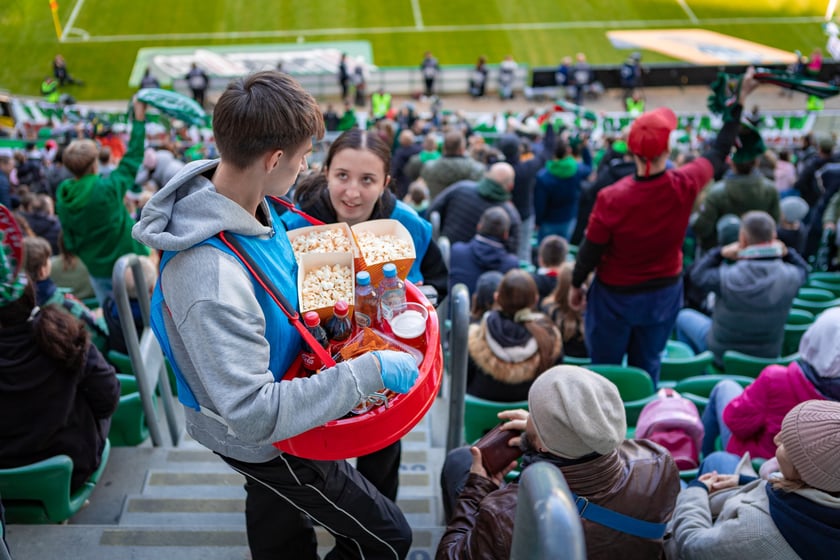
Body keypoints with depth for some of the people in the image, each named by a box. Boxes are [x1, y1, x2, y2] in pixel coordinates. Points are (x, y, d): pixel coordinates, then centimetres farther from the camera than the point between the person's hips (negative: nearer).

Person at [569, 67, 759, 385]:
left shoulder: (612, 198, -26)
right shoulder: (685, 186, -18)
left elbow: (591, 250, -14)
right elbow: (720, 152, 2)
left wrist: (576, 285, 5)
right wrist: (740, 99, 13)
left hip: (615, 296, -3)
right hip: (663, 294, 4)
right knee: (647, 368, 20)